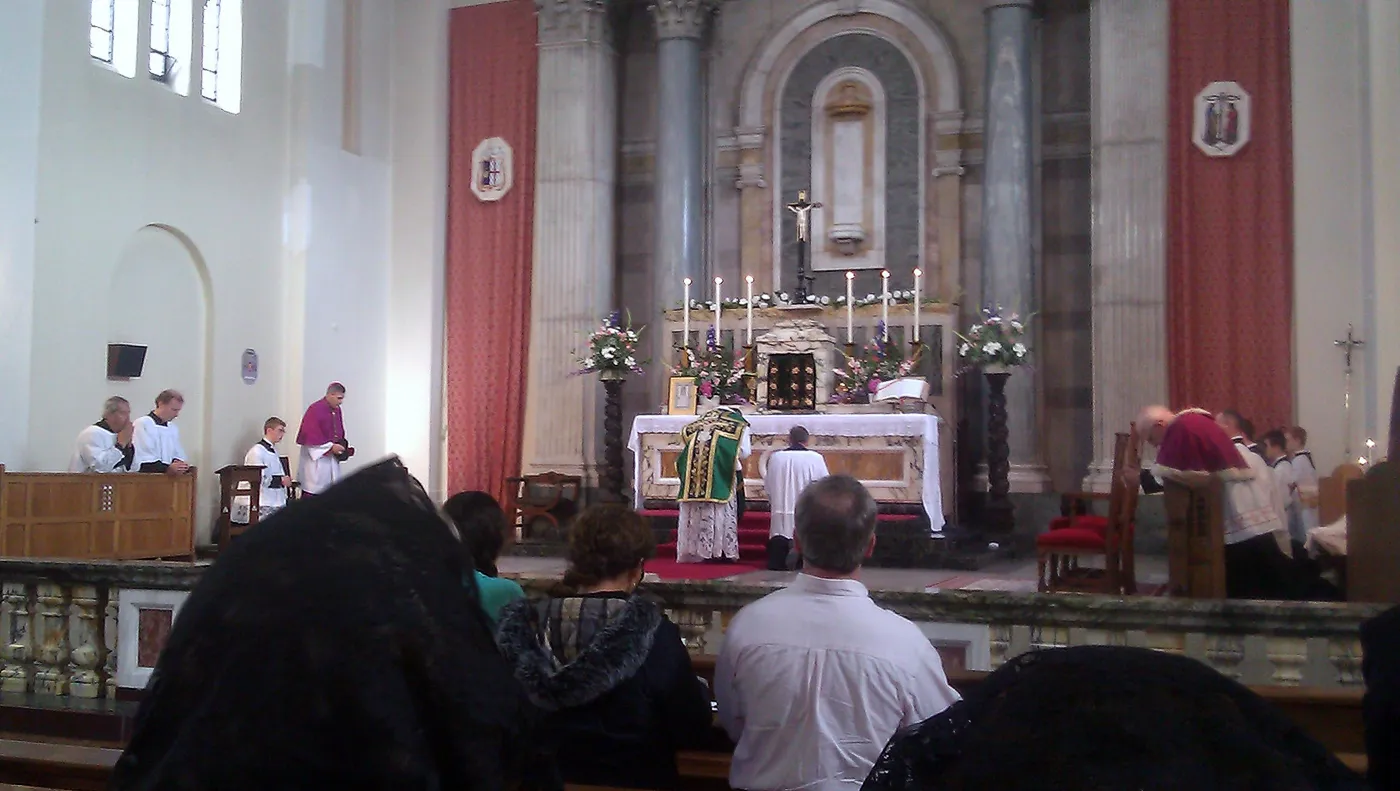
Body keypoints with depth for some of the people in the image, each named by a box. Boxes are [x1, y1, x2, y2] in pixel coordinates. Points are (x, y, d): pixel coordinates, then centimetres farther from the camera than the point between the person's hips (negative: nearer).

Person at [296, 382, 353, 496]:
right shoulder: (315, 410, -16)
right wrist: (331, 447, -18)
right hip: (316, 458, -7)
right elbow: (311, 437, -18)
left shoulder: (337, 410, 8)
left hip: (332, 459, 8)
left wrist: (344, 448, 1)